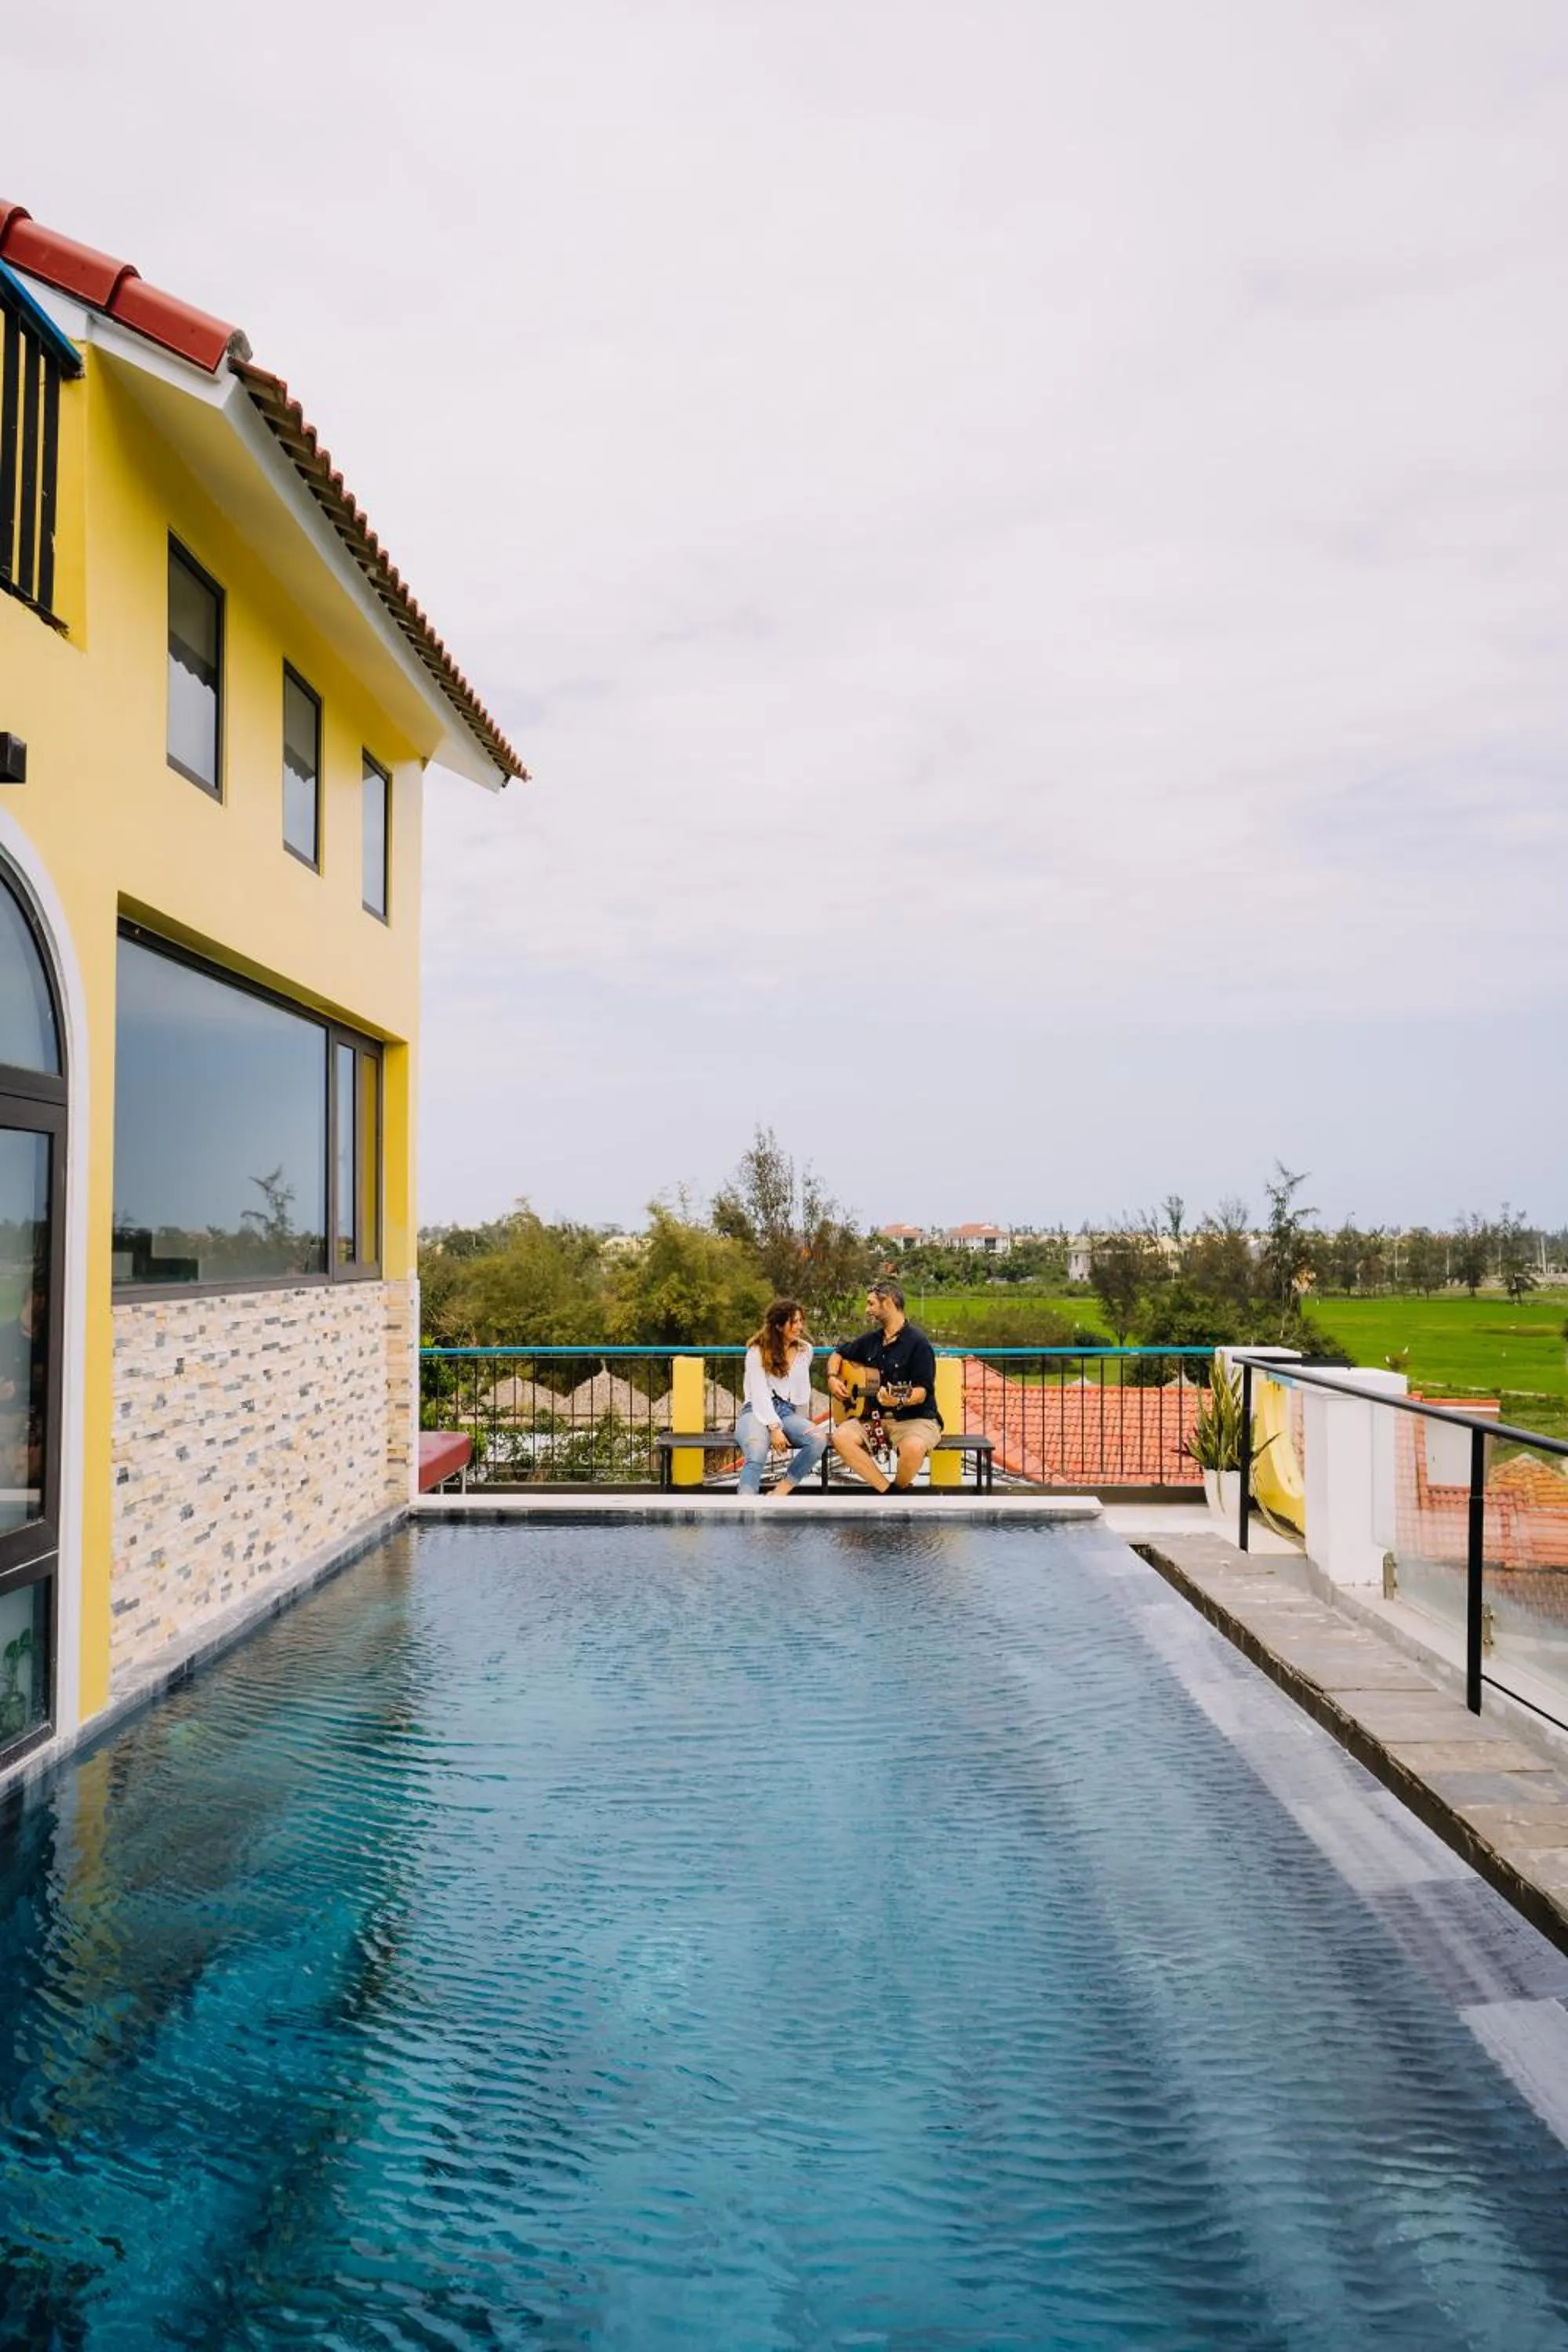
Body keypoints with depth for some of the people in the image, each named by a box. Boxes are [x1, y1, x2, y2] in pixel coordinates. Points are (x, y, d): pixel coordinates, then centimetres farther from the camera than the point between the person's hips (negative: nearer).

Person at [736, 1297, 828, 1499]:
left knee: (819, 1439, -30)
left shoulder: (805, 1350, 13)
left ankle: (777, 1496, -22)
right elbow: (760, 1394, -12)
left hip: (787, 1412, 4)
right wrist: (774, 1428, -23)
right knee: (757, 1450, -39)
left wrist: (802, 1425, 24)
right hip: (757, 1412, -4)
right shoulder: (757, 1352, -2)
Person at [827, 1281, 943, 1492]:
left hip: (915, 1418, -6)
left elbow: (922, 1391, -16)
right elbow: (839, 1354, 27)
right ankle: (889, 1492, -16)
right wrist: (833, 1378, 8)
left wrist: (900, 1400, -36)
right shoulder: (871, 1340, 11)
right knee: (841, 1436, -22)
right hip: (876, 1417, 6)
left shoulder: (917, 1342, -10)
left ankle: (899, 1489, -5)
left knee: (913, 1446, -39)